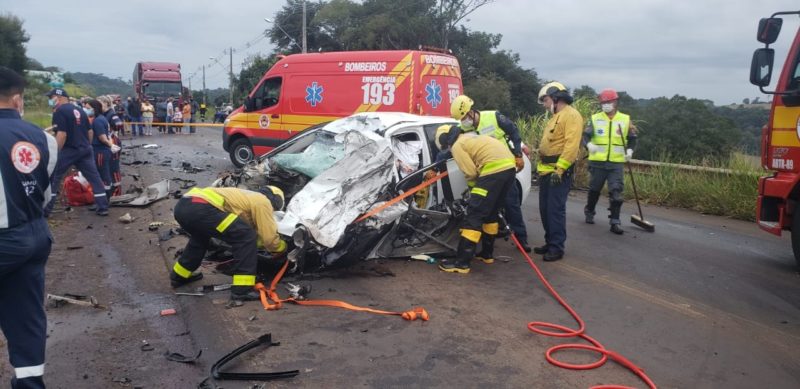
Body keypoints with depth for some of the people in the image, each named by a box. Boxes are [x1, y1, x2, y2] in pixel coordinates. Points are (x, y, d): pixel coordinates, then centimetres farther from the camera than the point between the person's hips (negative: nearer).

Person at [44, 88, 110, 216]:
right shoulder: (80, 110, 13)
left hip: (68, 150, -7)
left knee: (53, 178, 4)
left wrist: (55, 153, -14)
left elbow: (62, 134, -19)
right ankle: (103, 207, 6)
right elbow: (89, 131, 16)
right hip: (85, 149, 7)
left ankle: (46, 209, 6)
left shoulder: (60, 111, -11)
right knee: (94, 177, 7)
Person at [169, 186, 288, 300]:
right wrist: (282, 247, 27)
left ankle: (179, 276, 49)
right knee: (246, 237, -3)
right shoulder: (262, 202, 9)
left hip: (183, 205, 10)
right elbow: (269, 238, 9)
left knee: (200, 236, 40)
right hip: (200, 208, -10)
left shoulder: (248, 197, 34)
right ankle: (242, 289, -3)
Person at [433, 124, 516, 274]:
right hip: (509, 166, 9)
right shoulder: (470, 137, 30)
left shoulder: (457, 146, 3)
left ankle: (462, 262, -9)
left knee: (474, 214, -7)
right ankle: (487, 253, 33)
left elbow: (470, 172, -4)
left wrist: (473, 188, 16)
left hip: (495, 169, -9)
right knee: (492, 212, 23)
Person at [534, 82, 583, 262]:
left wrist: (560, 168, -24)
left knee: (555, 209, -8)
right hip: (546, 170, 10)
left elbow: (571, 145, -20)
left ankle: (557, 247, -2)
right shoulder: (555, 117, 22)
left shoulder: (571, 115, -10)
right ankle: (550, 243, 22)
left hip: (559, 171, -10)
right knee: (545, 208, 12)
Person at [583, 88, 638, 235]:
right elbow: (585, 135, -6)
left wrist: (630, 149, -9)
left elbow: (632, 138, 11)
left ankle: (615, 222, -3)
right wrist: (589, 144, -28)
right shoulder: (595, 119, 1)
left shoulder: (625, 120, 4)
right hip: (597, 162, 0)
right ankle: (589, 212, 37)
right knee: (594, 190, 14)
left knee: (616, 192, -7)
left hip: (617, 163, 0)